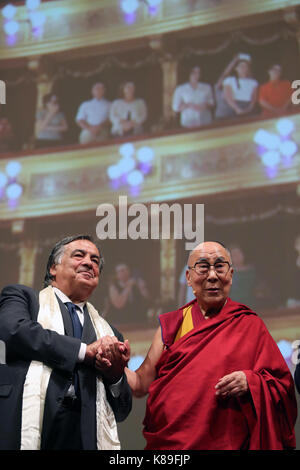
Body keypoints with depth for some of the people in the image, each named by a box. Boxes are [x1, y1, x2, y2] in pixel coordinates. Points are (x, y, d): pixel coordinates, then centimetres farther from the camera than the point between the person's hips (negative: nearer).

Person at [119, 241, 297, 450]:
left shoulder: (251, 326, 3)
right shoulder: (172, 325, 8)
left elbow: (283, 387, 0)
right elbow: (142, 385, 5)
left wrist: (250, 382, -18)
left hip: (228, 444, -2)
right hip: (166, 443, 2)